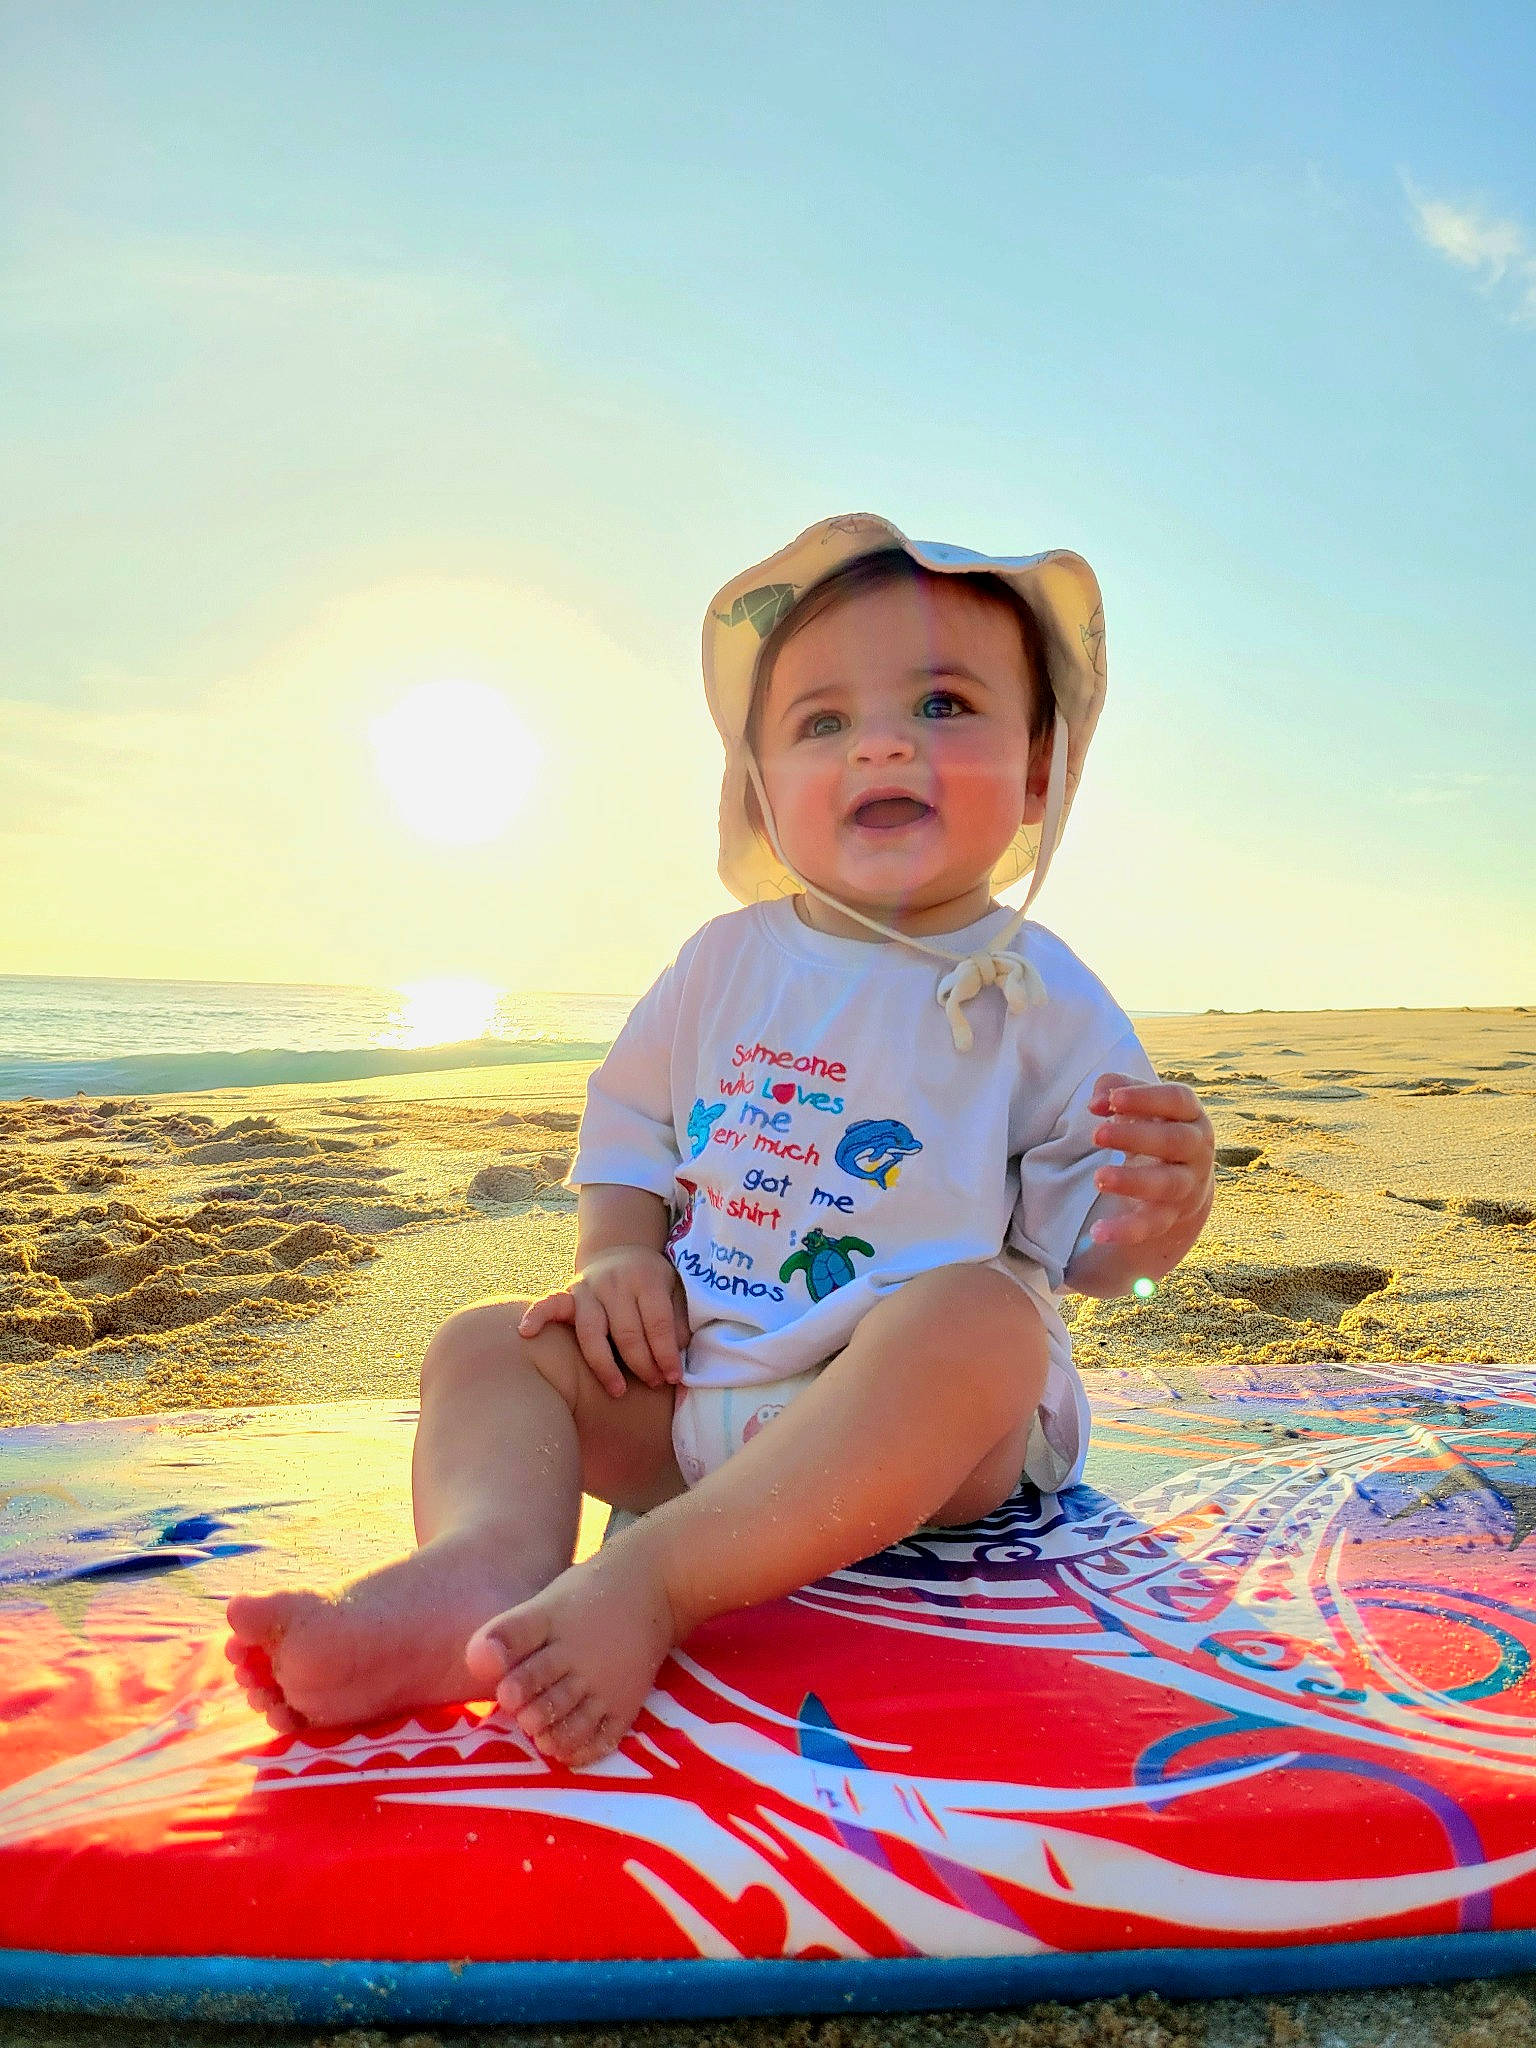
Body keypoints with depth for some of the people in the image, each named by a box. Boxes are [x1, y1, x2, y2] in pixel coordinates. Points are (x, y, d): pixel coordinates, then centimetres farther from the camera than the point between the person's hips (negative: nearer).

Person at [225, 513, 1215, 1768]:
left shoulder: (1039, 995, -3)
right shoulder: (727, 963, 8)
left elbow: (1092, 1242, -3)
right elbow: (632, 1126, 15)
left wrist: (1159, 1208, -27)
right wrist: (619, 1251, -4)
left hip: (932, 1426, -4)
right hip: (692, 1399, 5)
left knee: (976, 1311, -35)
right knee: (486, 1342, -4)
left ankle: (648, 1581, -41)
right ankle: (486, 1554, -36)